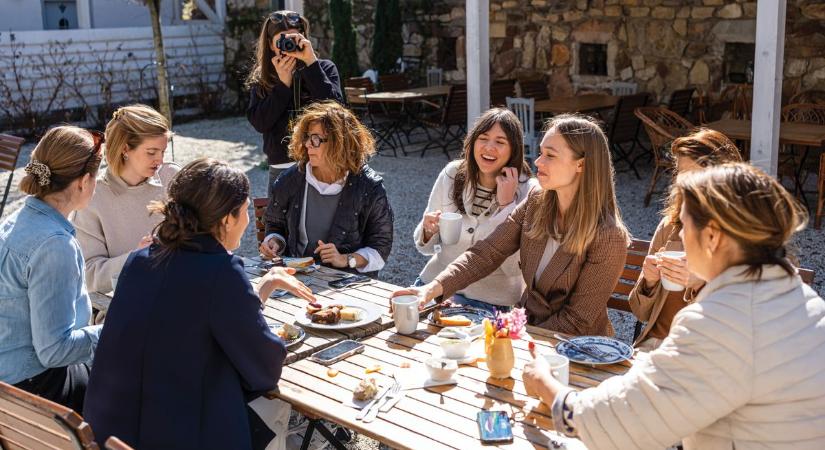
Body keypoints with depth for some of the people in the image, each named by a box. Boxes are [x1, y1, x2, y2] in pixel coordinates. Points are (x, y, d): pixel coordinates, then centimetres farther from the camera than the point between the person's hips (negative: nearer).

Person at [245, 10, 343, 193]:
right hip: (280, 169, 2)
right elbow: (259, 123, -5)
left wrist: (311, 62, -18)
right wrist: (283, 83, -12)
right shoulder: (261, 78, 7)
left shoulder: (324, 68, 1)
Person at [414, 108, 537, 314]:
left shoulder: (528, 192, -9)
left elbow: (513, 267, -15)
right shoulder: (452, 174, 1)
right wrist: (428, 230, -12)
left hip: (490, 301, -4)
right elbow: (427, 247, 11)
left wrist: (506, 204, -19)